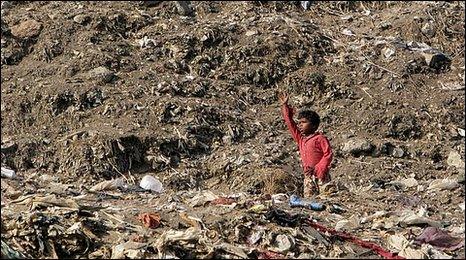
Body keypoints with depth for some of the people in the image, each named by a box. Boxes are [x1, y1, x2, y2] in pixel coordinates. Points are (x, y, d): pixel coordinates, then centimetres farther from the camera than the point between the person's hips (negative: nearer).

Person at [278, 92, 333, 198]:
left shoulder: (320, 138, -4)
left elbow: (328, 154, -9)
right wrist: (284, 106, 17)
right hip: (308, 176, 6)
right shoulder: (300, 139, 15)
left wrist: (318, 168, -15)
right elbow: (290, 123, 17)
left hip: (320, 174, -6)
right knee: (308, 197, -1)